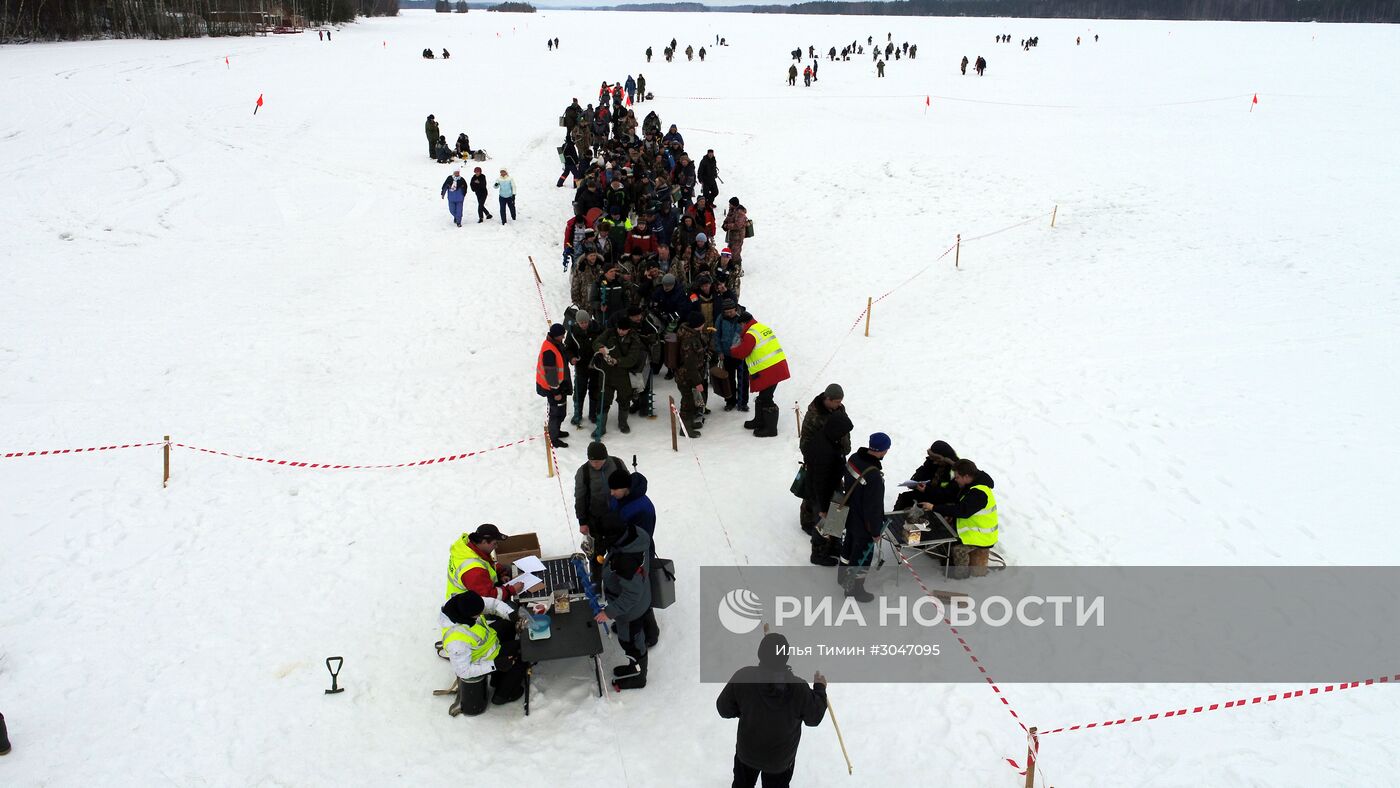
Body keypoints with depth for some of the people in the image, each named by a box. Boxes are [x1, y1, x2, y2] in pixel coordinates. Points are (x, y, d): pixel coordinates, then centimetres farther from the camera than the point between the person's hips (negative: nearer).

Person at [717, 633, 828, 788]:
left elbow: (724, 709, -15)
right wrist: (820, 688, 2)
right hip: (781, 758, -1)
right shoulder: (799, 689, -33)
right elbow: (814, 718, -13)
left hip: (747, 752, 1)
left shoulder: (743, 677, -31)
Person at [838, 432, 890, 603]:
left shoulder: (854, 458, -14)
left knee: (849, 545, 29)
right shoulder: (874, 477, -38)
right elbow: (873, 507, -27)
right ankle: (856, 589, 35)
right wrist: (876, 531, -12)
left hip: (850, 516, 8)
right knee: (863, 556, 15)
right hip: (864, 525, -8)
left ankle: (843, 576, 52)